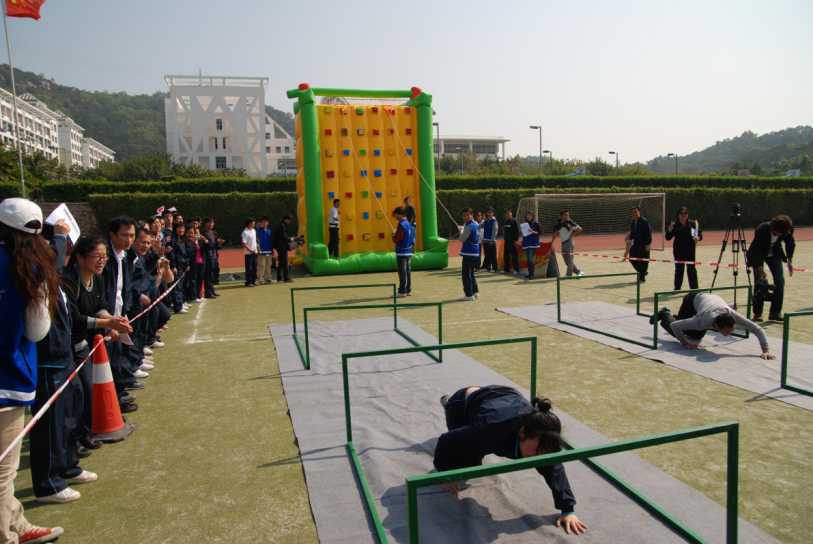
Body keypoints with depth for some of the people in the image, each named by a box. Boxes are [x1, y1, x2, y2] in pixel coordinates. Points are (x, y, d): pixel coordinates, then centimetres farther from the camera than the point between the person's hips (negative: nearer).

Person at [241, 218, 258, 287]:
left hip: (254, 252, 8)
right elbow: (243, 243, -16)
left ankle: (254, 281, 19)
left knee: (254, 267, 10)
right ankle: (248, 282, 2)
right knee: (249, 268, -4)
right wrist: (250, 250, -18)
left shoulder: (254, 231, 12)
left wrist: (256, 249, 12)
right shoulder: (245, 232, -13)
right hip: (248, 253, -8)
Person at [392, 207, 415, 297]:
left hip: (401, 252, -9)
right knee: (408, 271, 13)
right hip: (409, 252, 9)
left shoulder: (401, 225, -17)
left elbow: (396, 240, -17)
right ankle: (408, 290, 19)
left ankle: (402, 291, -1)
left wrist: (394, 234, 0)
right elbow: (412, 239, 16)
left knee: (402, 272, -4)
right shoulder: (409, 224, 11)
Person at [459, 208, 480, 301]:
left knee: (466, 274, -4)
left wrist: (461, 230, 2)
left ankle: (469, 294, -3)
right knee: (471, 273, 20)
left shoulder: (469, 226, -16)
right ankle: (475, 291, 25)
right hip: (475, 252, 9)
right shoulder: (476, 225, 12)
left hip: (468, 253, -9)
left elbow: (462, 239, -14)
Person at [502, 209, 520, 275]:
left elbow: (517, 231, -11)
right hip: (506, 241, 7)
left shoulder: (514, 221, -7)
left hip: (512, 241, -7)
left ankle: (517, 269, -4)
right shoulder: (505, 222, 13)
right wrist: (504, 238, 14)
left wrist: (516, 239, -14)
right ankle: (506, 269, 16)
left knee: (514, 256, -7)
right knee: (506, 255, 9)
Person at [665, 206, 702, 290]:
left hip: (690, 250, -1)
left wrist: (698, 237, -20)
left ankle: (694, 288, 3)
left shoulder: (692, 224, 0)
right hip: (678, 251, 1)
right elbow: (668, 238, 0)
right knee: (678, 269, 8)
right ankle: (677, 288, 18)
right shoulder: (675, 225, 1)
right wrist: (669, 230, -18)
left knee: (691, 269, -3)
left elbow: (700, 234, 2)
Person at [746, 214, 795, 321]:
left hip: (774, 255, 4)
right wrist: (760, 269, -30)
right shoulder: (762, 229, -33)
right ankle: (757, 314, -2)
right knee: (761, 282, -13)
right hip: (758, 255, -4)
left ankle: (775, 313, 2)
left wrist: (789, 260, -5)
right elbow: (757, 250, -29)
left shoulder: (787, 230, -20)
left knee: (780, 281, -7)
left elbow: (790, 243, 0)